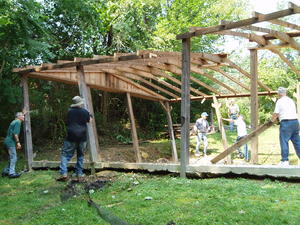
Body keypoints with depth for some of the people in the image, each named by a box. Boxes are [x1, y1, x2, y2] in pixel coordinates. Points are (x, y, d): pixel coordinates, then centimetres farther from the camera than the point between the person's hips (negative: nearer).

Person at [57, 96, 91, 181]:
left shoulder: (70, 111, -3)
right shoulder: (85, 112, -1)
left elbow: (67, 122, 10)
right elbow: (89, 120, 16)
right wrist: (89, 115, 34)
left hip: (71, 137, -1)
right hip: (82, 137, 1)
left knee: (65, 155, 2)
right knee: (80, 155, 14)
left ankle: (63, 173, -9)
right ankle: (79, 174, 15)